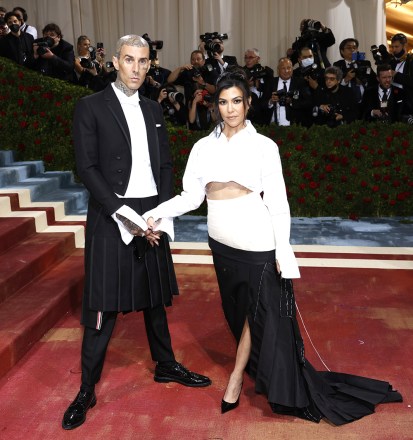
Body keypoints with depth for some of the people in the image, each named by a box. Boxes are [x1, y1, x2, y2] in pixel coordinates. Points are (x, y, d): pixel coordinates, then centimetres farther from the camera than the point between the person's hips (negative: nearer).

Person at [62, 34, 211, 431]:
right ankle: (87, 390, 13)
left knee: (155, 296, 16)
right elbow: (86, 167, -10)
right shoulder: (91, 107, -3)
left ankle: (165, 365, 33)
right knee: (103, 304, -1)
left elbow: (165, 165, 12)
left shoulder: (153, 109, 13)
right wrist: (123, 213, -18)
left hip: (151, 215, 5)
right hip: (111, 217, -5)